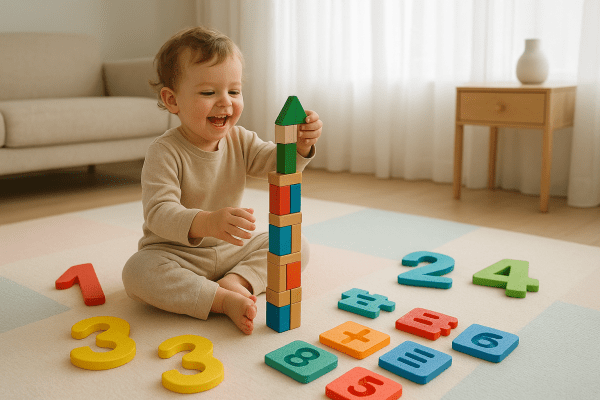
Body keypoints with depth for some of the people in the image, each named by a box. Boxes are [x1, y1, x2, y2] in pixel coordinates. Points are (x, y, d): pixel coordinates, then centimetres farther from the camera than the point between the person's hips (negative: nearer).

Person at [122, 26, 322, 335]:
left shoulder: (240, 141, -2)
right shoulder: (165, 152, -21)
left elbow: (276, 163, -7)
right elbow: (159, 212, -31)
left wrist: (300, 144, -31)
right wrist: (207, 223, -51)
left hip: (233, 249, 5)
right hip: (177, 253, -4)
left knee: (297, 244, -6)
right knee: (137, 273, -34)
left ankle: (237, 280, -22)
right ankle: (224, 300, -30)